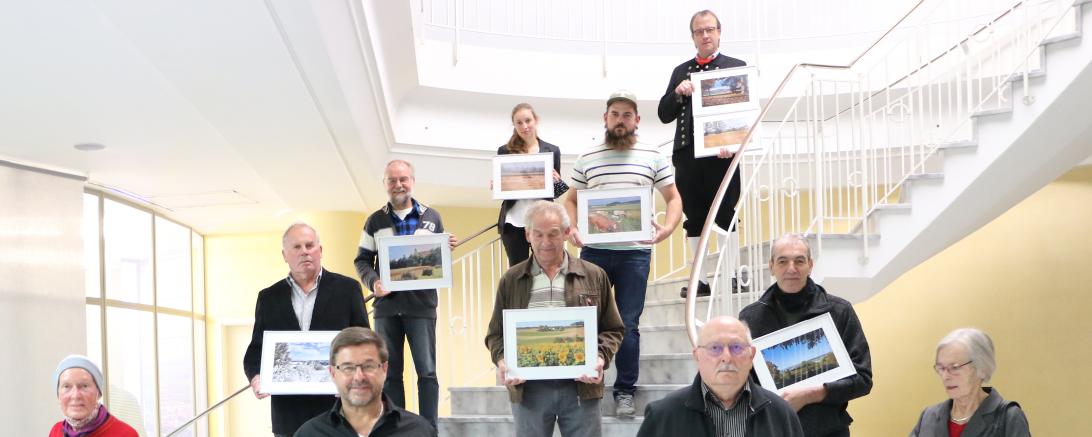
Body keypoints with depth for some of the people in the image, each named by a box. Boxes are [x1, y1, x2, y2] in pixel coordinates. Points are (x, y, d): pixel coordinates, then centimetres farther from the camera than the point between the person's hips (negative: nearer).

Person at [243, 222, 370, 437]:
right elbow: (256, 349, 12)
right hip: (288, 414, 2)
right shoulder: (269, 297, 12)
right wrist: (256, 376, -8)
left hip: (338, 408, -1)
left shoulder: (347, 288, 5)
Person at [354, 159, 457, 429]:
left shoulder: (432, 218, 8)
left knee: (427, 372, -4)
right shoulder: (375, 221, 9)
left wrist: (448, 248, -10)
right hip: (386, 307, 1)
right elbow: (362, 260, 9)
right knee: (390, 373, 7)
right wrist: (373, 282, -10)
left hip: (421, 306, -1)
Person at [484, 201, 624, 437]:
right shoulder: (511, 280, 8)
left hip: (581, 386, 0)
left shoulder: (594, 276, 7)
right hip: (528, 388, 1)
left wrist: (601, 357, -10)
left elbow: (613, 329, 9)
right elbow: (496, 333, 11)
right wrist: (502, 360, -9)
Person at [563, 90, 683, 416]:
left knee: (628, 324, 1)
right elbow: (570, 200, 16)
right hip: (594, 251, 1)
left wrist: (668, 227, -11)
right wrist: (572, 229, -3)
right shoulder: (586, 160, 9)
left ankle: (625, 391, 13)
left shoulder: (653, 157, 6)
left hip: (635, 252, -1)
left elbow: (673, 198, 8)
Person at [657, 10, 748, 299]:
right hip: (687, 155, 4)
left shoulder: (736, 67, 7)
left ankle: (731, 276, 2)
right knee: (693, 219, 6)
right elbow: (664, 115, 13)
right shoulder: (680, 71, 17)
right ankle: (700, 279, 12)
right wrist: (678, 93, -6)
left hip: (720, 154, -4)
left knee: (726, 216, -2)